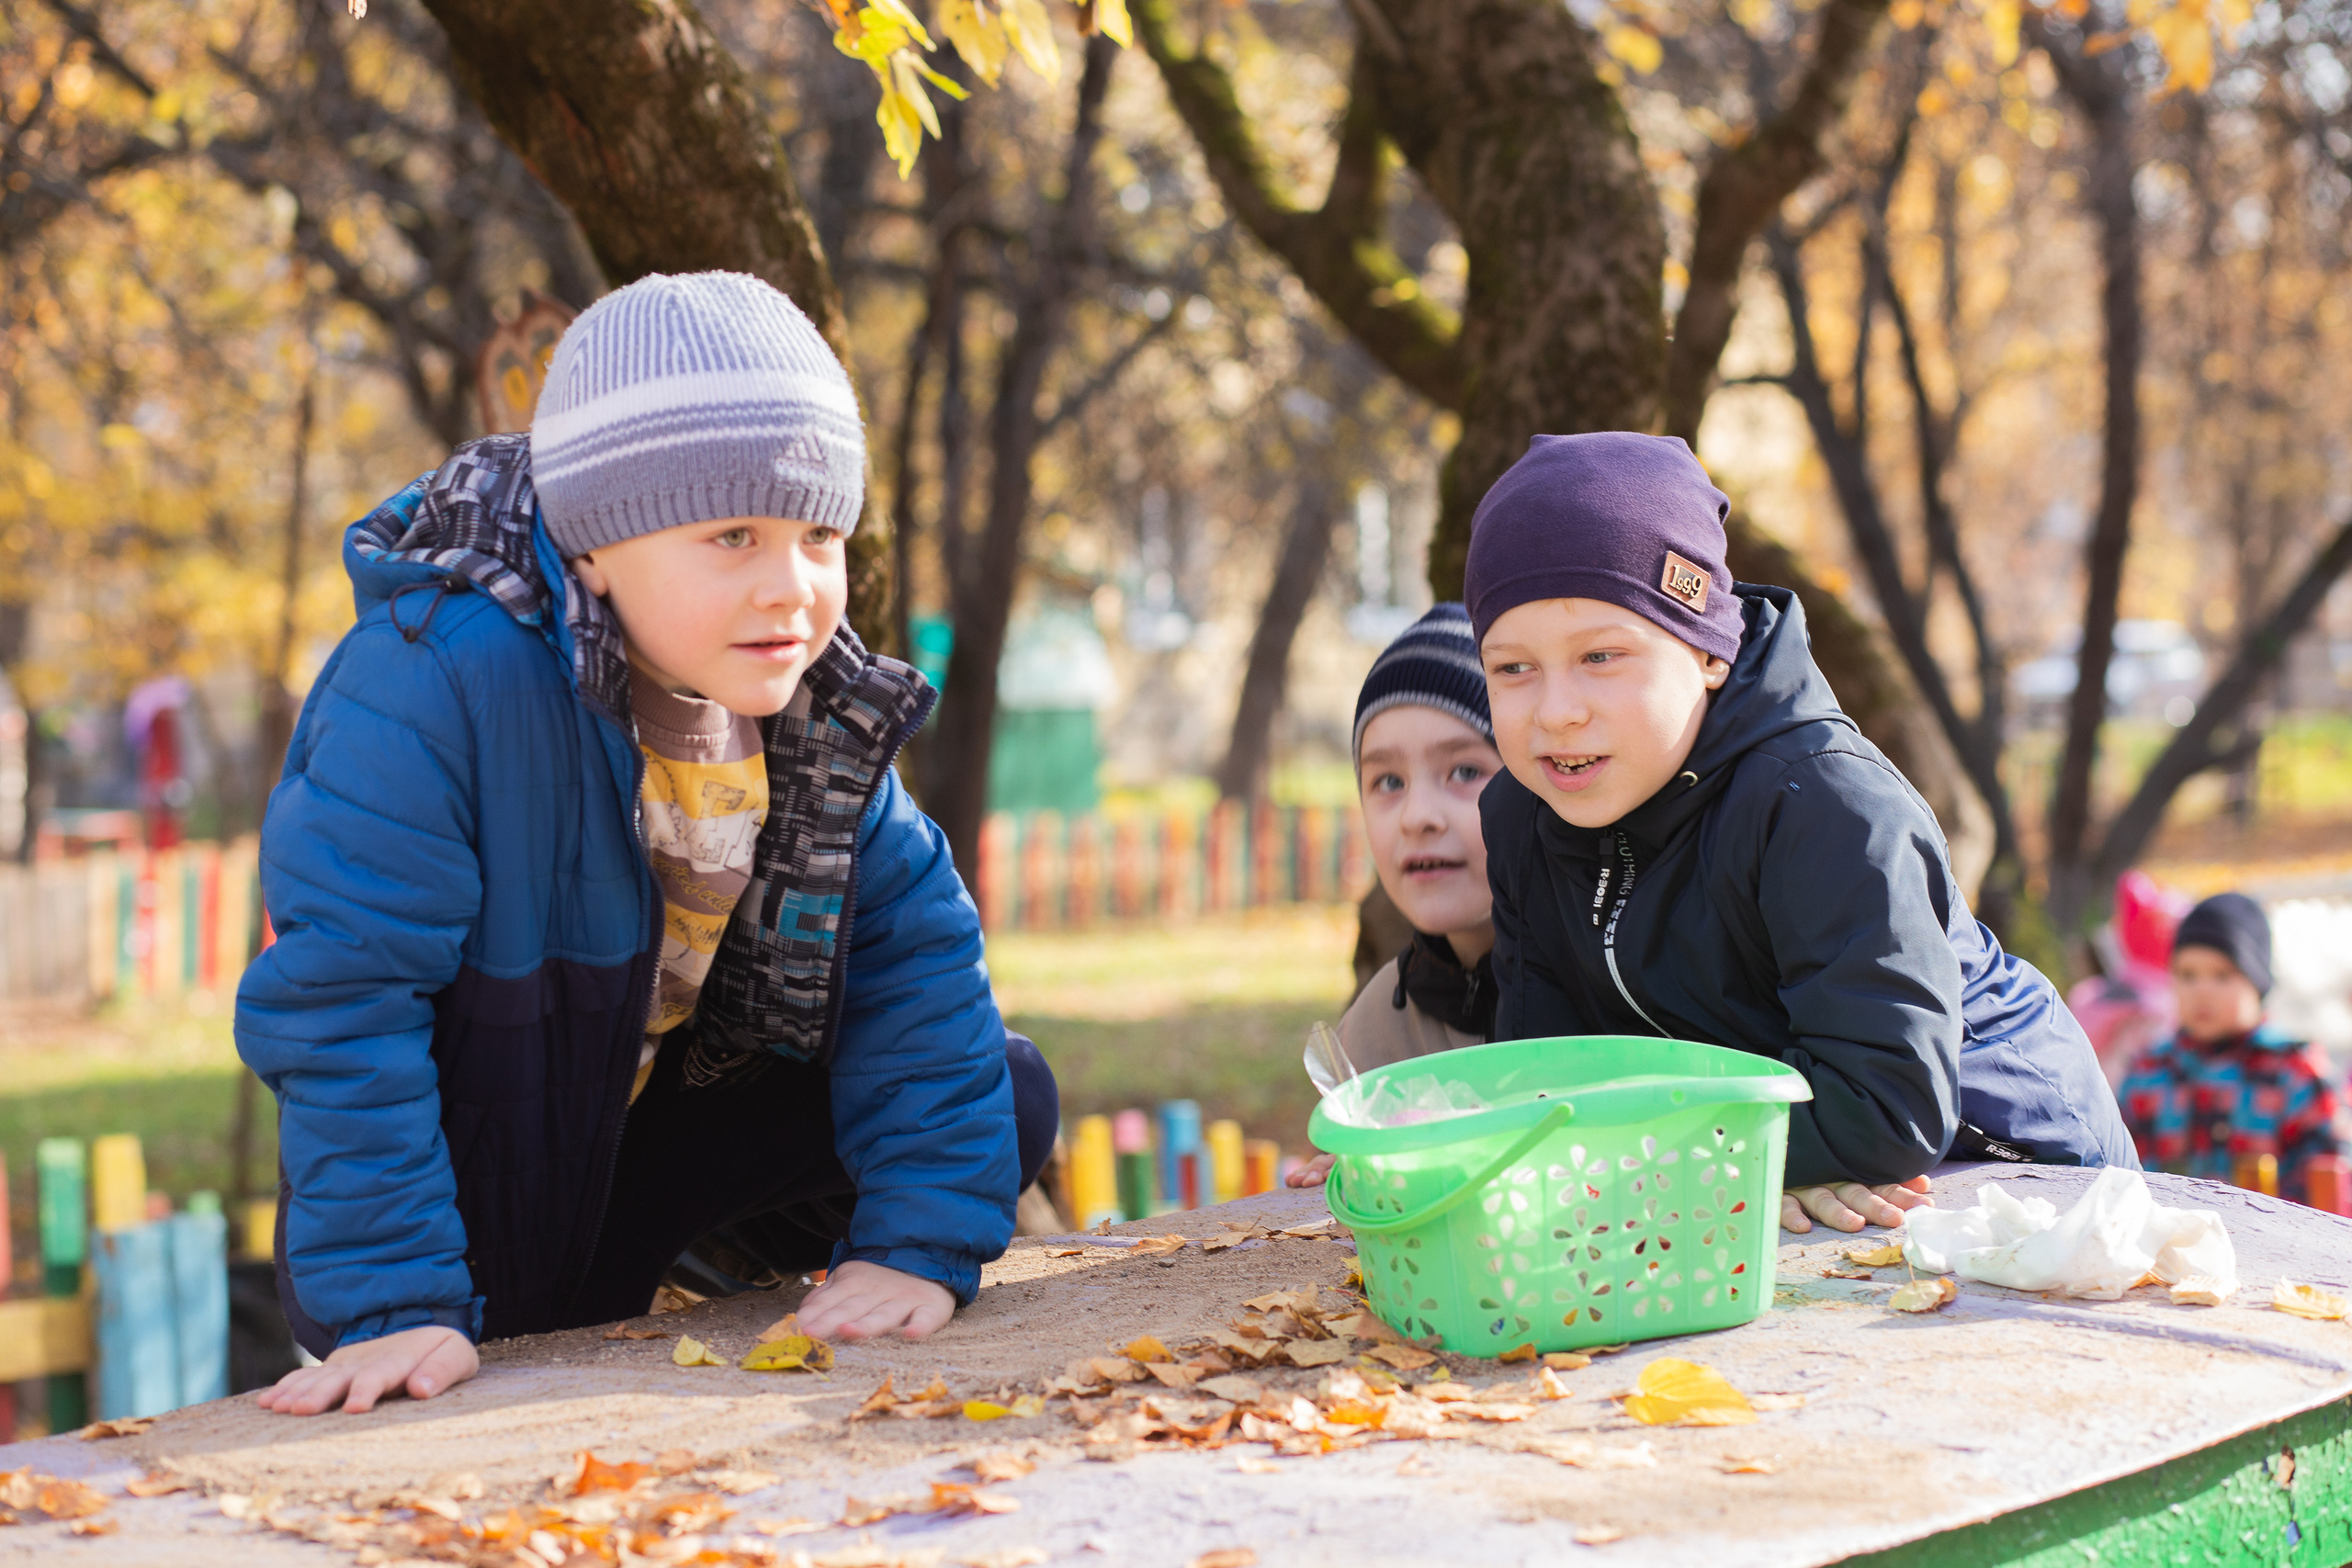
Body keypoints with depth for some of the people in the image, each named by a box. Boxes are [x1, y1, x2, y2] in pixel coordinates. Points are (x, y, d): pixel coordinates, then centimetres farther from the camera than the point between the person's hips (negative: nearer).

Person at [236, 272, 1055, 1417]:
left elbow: (913, 946, -8)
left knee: (1011, 1098, -6)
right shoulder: (434, 686, -33)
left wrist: (920, 1244, -17)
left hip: (659, 1116, 5)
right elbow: (339, 998, -32)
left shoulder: (812, 700, -13)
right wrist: (390, 1309, -34)